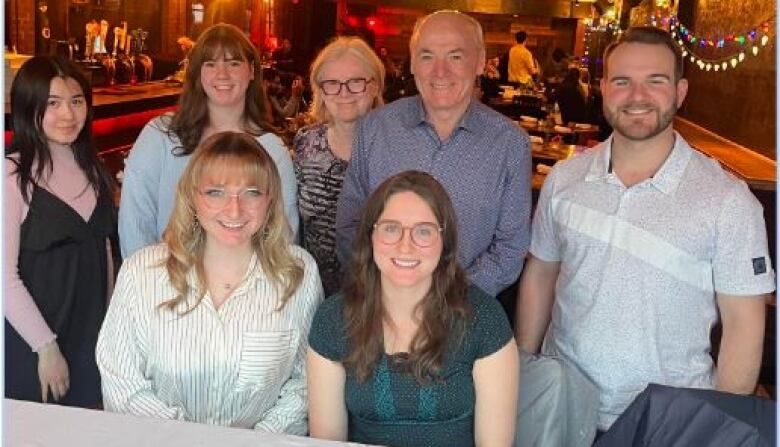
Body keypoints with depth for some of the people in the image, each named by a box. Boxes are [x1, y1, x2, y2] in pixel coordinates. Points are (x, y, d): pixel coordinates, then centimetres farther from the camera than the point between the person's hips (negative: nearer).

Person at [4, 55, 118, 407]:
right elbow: (6, 275, -16)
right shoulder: (13, 175, -15)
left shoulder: (91, 167, 5)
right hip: (33, 349, -5)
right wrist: (46, 346, -14)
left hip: (95, 335, 5)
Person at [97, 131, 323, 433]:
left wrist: (262, 438, -10)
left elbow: (307, 381, 2)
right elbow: (121, 388, -3)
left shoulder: (299, 271, -5)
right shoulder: (141, 272, -6)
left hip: (268, 438, 0)